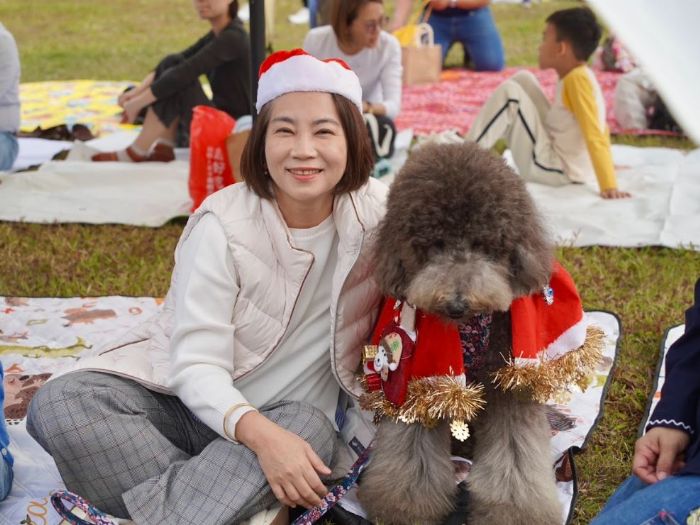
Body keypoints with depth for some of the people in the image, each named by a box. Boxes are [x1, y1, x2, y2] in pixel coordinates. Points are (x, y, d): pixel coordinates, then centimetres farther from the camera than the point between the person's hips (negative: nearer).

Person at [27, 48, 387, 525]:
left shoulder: (377, 212, -10)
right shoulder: (223, 224, -17)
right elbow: (197, 364, -22)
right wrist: (259, 434, -40)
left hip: (288, 415, 1)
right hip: (187, 395, 0)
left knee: (311, 427, -36)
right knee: (58, 405, -26)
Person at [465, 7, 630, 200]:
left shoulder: (577, 79, -20)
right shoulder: (580, 76, 8)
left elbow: (595, 135, -26)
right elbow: (598, 127, 18)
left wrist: (609, 187, -30)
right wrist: (605, 166, 29)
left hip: (557, 170, -10)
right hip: (558, 159, 10)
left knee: (508, 91, -15)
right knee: (523, 79, 10)